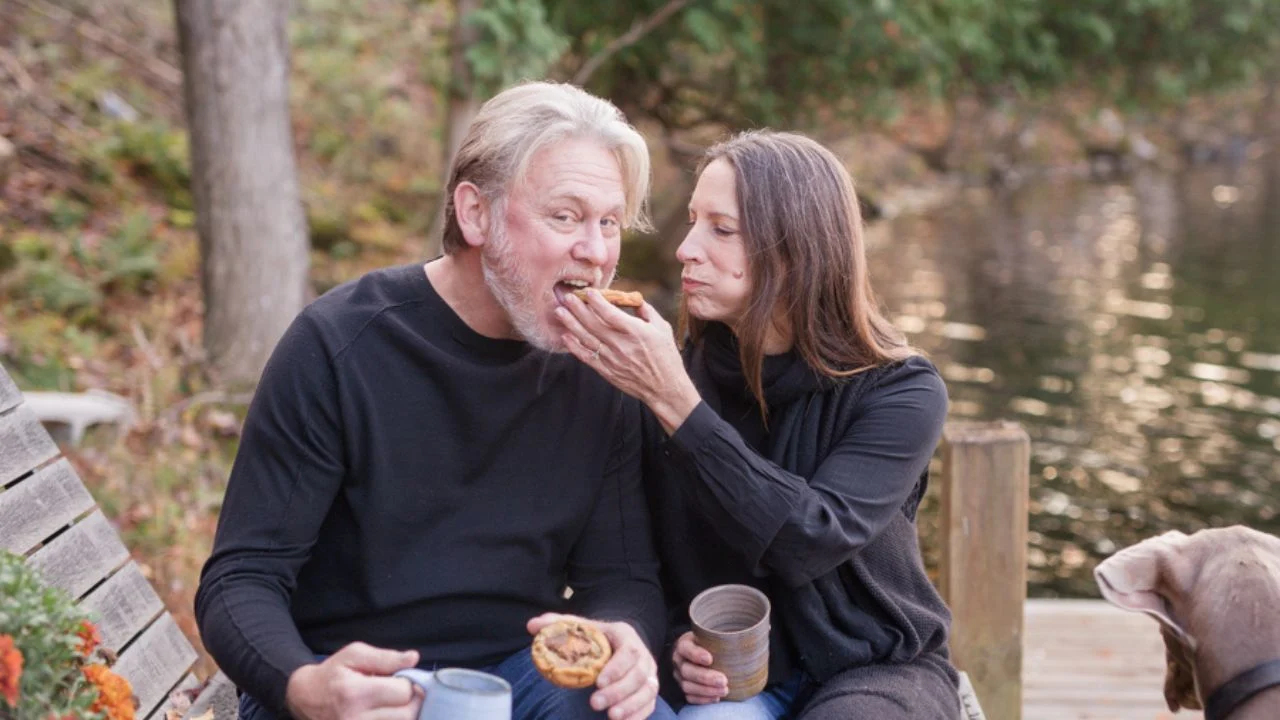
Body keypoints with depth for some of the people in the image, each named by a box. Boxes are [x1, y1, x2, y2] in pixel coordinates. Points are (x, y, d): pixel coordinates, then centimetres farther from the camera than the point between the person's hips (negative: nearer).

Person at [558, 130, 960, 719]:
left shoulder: (900, 392, -10)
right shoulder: (676, 378, -2)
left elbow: (809, 542, -26)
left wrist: (675, 402, -30)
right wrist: (679, 639, -13)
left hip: (874, 669, 0)